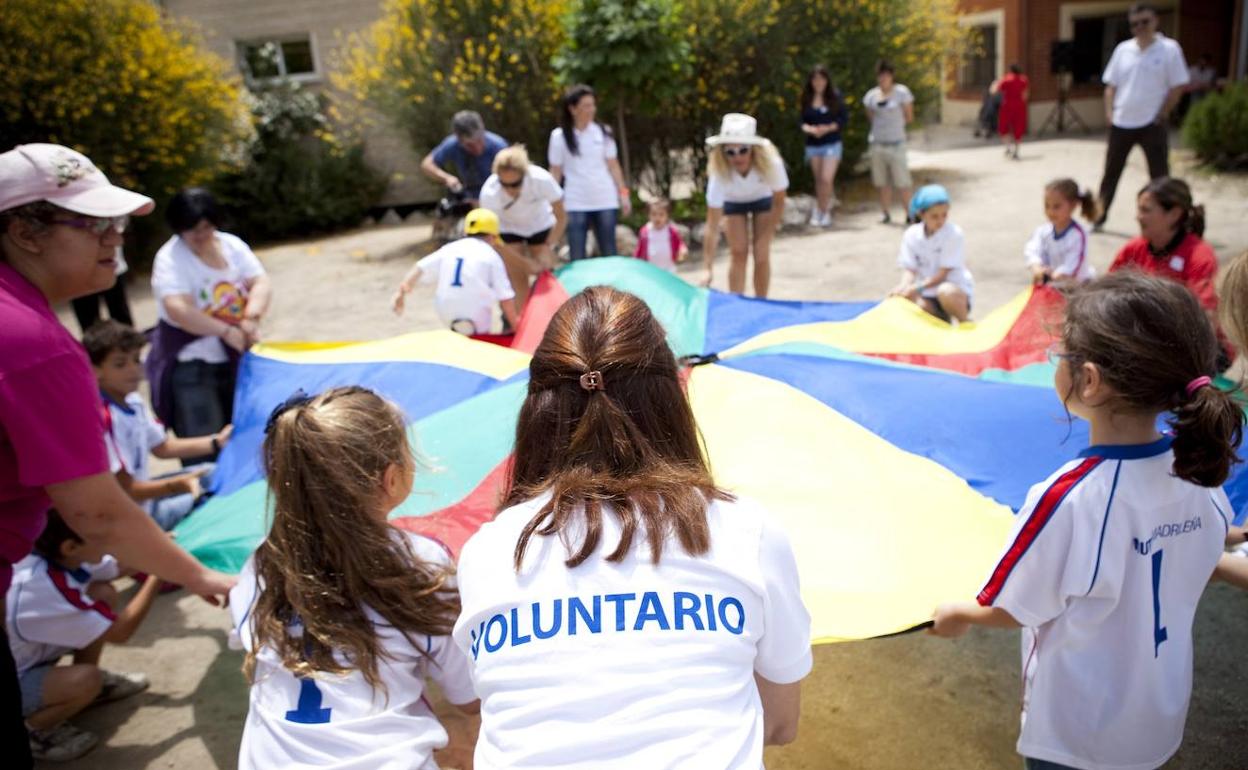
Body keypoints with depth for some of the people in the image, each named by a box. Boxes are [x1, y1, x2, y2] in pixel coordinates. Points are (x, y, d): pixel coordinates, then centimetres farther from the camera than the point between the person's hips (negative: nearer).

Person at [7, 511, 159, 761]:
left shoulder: (58, 557, -13)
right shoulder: (46, 588, -37)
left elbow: (120, 567, 5)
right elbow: (119, 632, -27)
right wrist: (157, 577, -25)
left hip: (29, 655, 9)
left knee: (104, 594, -3)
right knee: (87, 680, -33)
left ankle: (89, 686, 16)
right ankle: (30, 732, -2)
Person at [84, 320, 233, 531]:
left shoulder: (133, 401, 1)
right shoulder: (104, 419, -29)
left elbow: (162, 446, 15)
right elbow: (126, 490, -26)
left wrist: (216, 443, 12)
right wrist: (177, 485, -39)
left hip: (141, 489, 10)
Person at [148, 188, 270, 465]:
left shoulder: (232, 245, 4)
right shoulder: (171, 257, -12)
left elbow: (261, 283, -6)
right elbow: (178, 309, -26)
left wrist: (251, 318, -25)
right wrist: (226, 331, -31)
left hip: (237, 358, 6)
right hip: (192, 363, -5)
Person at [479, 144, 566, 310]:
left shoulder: (542, 179, -34)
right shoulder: (489, 192, -35)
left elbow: (561, 217, -18)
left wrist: (548, 248, -24)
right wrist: (526, 263, -25)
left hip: (540, 226, 1)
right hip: (508, 229, -1)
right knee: (517, 280, -11)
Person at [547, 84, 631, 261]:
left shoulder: (603, 132, 4)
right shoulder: (559, 136, -1)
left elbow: (613, 165, 7)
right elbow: (556, 172, 2)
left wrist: (623, 193, 0)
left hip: (606, 202, 2)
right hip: (575, 204, -1)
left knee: (609, 255, 6)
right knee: (577, 258, -1)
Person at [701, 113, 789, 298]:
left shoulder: (771, 163, -38)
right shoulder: (720, 173, -38)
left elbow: (779, 202, -18)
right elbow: (712, 227, -37)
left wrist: (766, 236, -11)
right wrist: (709, 269, -41)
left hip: (763, 198, 0)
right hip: (733, 201, 0)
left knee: (761, 254, -6)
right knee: (738, 253, -6)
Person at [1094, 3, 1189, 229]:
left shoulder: (1169, 48, -5)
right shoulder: (1122, 49, 6)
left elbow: (1178, 87, -5)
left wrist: (1162, 115, -9)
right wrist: (1109, 113, 1)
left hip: (1152, 124, -3)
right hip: (1121, 123, 3)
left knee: (1160, 176, 0)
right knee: (1111, 173, 10)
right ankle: (1099, 217, 21)